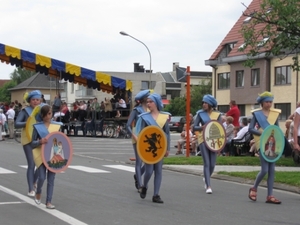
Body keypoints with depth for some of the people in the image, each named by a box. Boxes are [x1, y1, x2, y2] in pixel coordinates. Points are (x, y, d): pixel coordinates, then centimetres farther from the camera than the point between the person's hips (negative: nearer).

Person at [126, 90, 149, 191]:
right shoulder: (136, 110, -6)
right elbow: (128, 125, -10)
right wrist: (134, 136, -22)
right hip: (138, 138, -5)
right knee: (139, 162, 0)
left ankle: (137, 175, 28)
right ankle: (140, 185, 8)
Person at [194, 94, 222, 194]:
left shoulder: (217, 114, 6)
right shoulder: (200, 113, 4)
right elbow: (194, 127, 2)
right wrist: (202, 127, -16)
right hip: (203, 139, -2)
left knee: (212, 164, 3)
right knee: (207, 163, -10)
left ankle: (206, 178, 34)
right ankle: (208, 186, -9)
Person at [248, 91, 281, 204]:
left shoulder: (275, 113, 10)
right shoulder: (257, 113, -1)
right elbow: (250, 129, -6)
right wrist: (263, 133, -18)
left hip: (272, 143, 4)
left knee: (272, 170, 2)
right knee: (264, 169, -10)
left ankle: (270, 196, 5)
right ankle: (254, 189, 14)